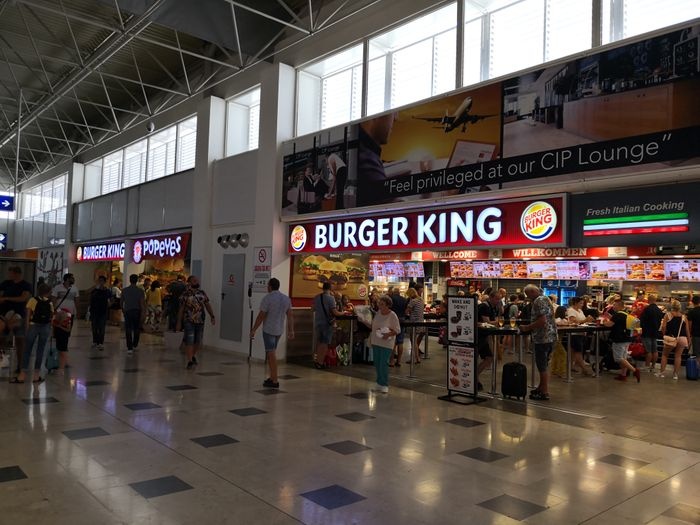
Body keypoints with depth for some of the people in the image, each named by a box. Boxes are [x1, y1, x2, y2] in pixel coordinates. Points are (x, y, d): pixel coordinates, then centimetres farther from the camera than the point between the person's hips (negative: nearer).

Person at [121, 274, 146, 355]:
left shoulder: (124, 290, 3)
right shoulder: (140, 290, -5)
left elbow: (122, 302, 14)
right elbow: (142, 303, -13)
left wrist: (123, 310, 30)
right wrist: (144, 313, -12)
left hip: (127, 312, 1)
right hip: (137, 311, -1)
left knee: (128, 330, -1)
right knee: (137, 329, 16)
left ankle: (129, 348, -10)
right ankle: (135, 345, 28)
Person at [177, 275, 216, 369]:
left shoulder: (202, 293, 8)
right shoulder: (185, 294, -2)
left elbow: (207, 305, 8)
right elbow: (181, 309, 0)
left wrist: (212, 316, -4)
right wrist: (179, 322, -1)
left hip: (200, 320, 4)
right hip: (189, 321, -4)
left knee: (198, 341, 10)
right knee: (189, 341, -5)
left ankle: (193, 356, 34)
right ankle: (190, 361, 2)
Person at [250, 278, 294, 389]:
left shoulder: (267, 298, -14)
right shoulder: (286, 298, 5)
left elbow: (261, 316, -15)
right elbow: (290, 316, 4)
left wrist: (253, 330, -7)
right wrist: (291, 331, 7)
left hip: (268, 330, -7)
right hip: (279, 330, 7)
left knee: (271, 354, -4)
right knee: (272, 352, 19)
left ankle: (275, 381, -4)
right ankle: (272, 377, 22)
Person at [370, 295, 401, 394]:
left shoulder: (392, 315, -15)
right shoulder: (378, 312, 2)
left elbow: (397, 330, -12)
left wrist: (388, 334, -26)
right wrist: (371, 337, 9)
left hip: (386, 343, -6)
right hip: (376, 342, 6)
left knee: (383, 364, -7)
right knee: (377, 363, 11)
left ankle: (384, 385, 6)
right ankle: (379, 383, 25)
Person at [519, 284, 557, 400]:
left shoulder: (538, 301, -15)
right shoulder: (546, 298, 16)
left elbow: (542, 321, -24)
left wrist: (527, 328, -16)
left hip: (543, 338, -10)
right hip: (551, 336, 10)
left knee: (542, 365, -3)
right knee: (544, 364, 18)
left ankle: (545, 393, 1)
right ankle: (542, 387, 28)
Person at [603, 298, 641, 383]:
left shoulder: (618, 314, -17)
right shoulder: (625, 314, 12)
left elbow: (609, 324, -22)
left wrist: (604, 322, -3)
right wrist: (610, 317, 15)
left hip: (619, 340, -9)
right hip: (626, 339, 9)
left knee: (619, 358, -5)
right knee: (623, 357, 12)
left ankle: (634, 370, -12)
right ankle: (623, 375, 16)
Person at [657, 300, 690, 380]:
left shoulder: (668, 315, -1)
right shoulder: (683, 317, 6)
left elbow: (663, 327, -8)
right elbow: (687, 330, 5)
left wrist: (664, 334, 8)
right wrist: (689, 340, 12)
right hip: (682, 338, 2)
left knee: (665, 355, 13)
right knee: (678, 356, 8)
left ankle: (661, 372, 12)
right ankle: (675, 374, 10)